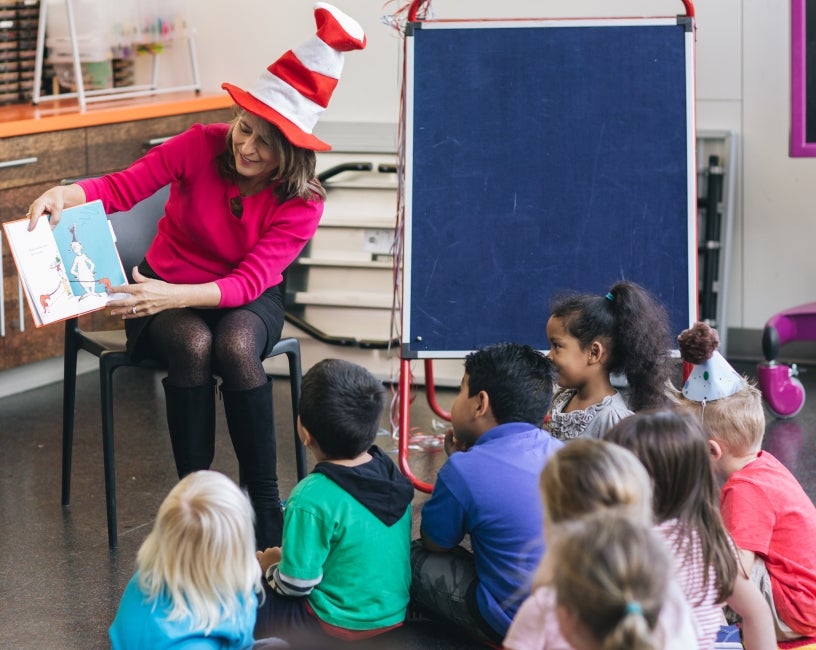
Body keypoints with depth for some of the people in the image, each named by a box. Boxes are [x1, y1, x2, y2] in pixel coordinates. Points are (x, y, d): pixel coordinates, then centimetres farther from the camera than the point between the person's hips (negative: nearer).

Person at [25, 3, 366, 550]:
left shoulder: (302, 203, -17)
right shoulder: (202, 146, -17)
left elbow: (249, 282, -25)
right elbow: (122, 187, -17)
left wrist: (173, 296, -40)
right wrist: (67, 193, -40)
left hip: (246, 299, 0)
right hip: (167, 290, 0)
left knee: (235, 346, -36)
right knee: (193, 344, -36)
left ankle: (265, 503, -25)